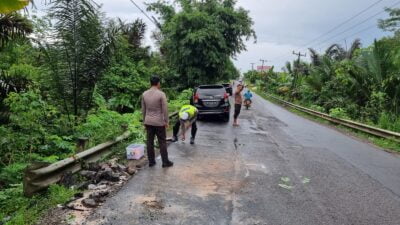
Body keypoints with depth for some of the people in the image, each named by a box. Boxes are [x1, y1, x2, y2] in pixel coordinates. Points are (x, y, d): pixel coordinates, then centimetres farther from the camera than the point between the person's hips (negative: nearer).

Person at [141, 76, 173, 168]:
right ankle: (165, 162, 9)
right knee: (162, 142, 4)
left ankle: (151, 161, 15)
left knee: (150, 142, 9)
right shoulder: (161, 94, -14)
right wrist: (166, 121, -3)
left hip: (148, 122, 4)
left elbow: (143, 109, 7)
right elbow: (165, 109, -13)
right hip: (159, 122, -4)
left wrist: (144, 121, 17)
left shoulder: (144, 94, 1)